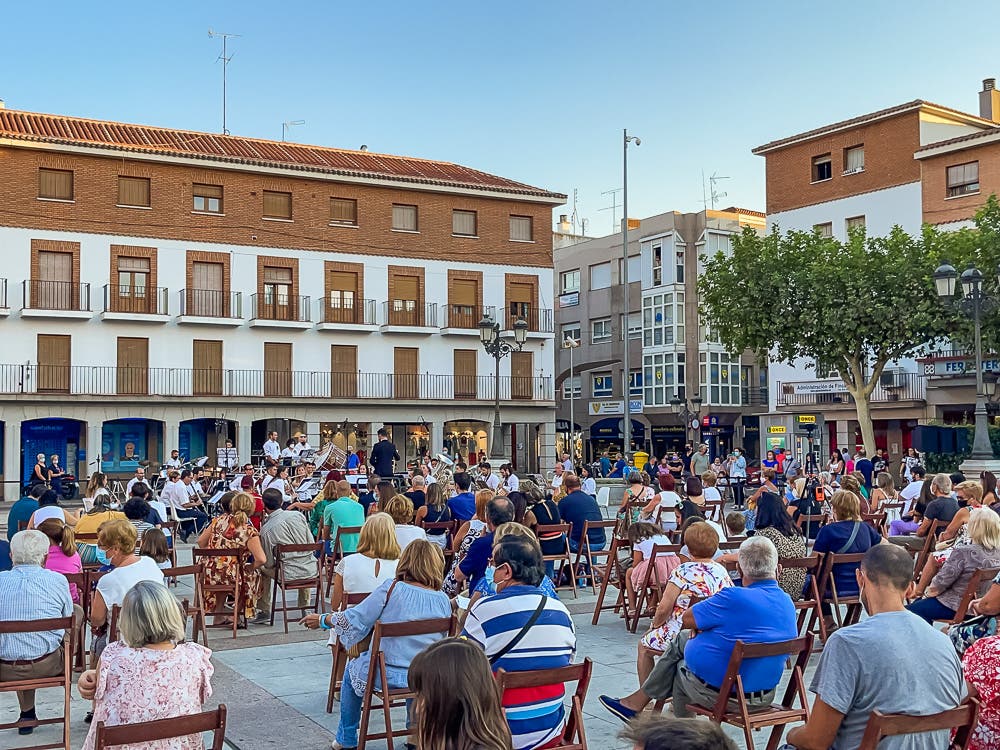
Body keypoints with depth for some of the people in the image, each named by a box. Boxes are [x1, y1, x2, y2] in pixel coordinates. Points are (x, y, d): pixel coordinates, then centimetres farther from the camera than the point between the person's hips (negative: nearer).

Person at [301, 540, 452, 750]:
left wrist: (322, 620, 8)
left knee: (352, 669, 30)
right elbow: (441, 639, 7)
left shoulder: (391, 589, -13)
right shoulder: (443, 600, -5)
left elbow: (354, 619, -9)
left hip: (388, 675, -2)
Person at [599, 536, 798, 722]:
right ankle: (638, 701, 34)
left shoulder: (735, 598, -27)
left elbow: (687, 619, -12)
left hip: (719, 694, -7)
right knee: (683, 639, 22)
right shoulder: (788, 603, -2)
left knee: (680, 668, 26)